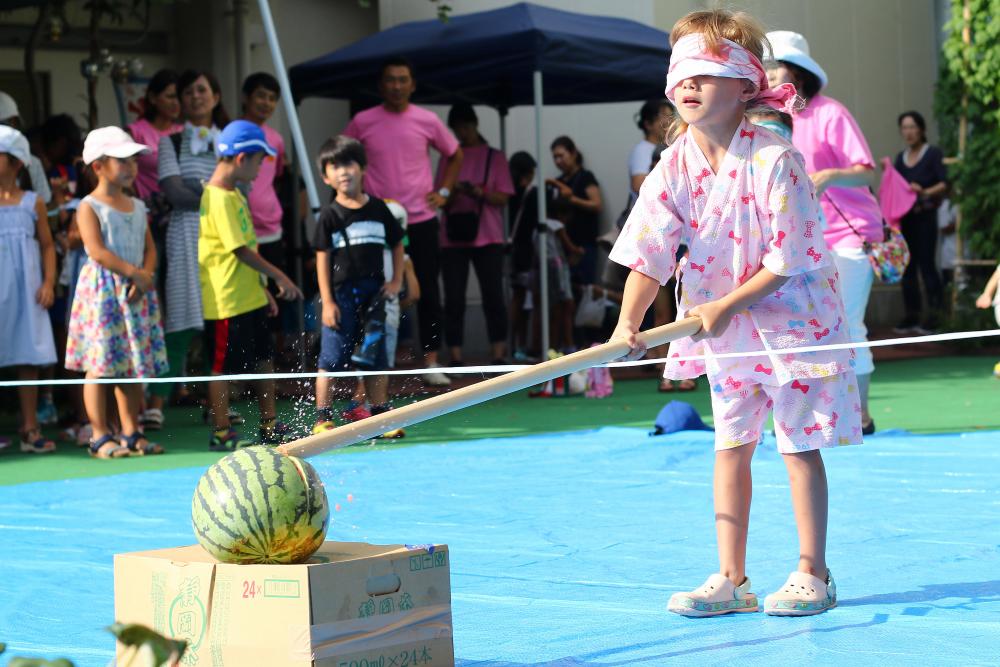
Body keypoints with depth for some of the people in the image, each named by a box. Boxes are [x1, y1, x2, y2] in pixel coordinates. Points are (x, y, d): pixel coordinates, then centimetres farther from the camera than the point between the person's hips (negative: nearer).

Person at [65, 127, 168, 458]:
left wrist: (145, 277, -8)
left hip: (136, 291, 7)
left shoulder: (137, 207, 14)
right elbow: (97, 251, -16)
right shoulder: (89, 207, -6)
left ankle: (131, 432, 14)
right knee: (100, 364, -6)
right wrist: (134, 273, -20)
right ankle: (100, 436, -2)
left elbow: (149, 247, 11)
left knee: (136, 363, 8)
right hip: (102, 291, -7)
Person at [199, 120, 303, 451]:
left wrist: (263, 289, 19)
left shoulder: (235, 195, 14)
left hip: (249, 298, 10)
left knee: (263, 359, 14)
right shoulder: (218, 198, -18)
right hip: (226, 302, -10)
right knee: (223, 367, -1)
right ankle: (221, 433, 6)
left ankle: (270, 426, 22)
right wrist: (278, 276, -14)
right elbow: (240, 250, -20)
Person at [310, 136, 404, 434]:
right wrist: (327, 301, -10)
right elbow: (323, 258, -5)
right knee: (332, 358, -2)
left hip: (373, 294, 3)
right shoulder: (330, 215, -4)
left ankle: (380, 416, 18)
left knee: (375, 358, 9)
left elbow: (396, 244, 15)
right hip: (342, 294, -3)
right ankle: (322, 417, 3)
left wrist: (396, 281, 5)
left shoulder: (378, 209, 6)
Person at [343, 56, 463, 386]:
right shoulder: (363, 122, -1)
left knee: (428, 293, 2)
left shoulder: (427, 121, 1)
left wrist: (443, 191, 5)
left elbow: (454, 155, 16)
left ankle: (431, 363, 9)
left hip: (421, 220, 1)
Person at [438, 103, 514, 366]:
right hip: (452, 238, 1)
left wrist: (479, 192, -16)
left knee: (493, 296, -4)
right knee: (454, 299, -2)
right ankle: (456, 358, -1)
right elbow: (441, 201, 7)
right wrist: (454, 193, -15)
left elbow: (503, 198, 1)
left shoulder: (495, 157, 7)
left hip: (487, 238, -1)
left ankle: (498, 356, -2)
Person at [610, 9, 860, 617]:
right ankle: (731, 579, 13)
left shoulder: (774, 161, -21)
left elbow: (787, 260, -19)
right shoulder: (674, 167, -8)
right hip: (724, 330, 5)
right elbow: (649, 255, -12)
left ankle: (813, 574, 11)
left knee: (799, 444, 1)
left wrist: (726, 307, -21)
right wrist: (629, 322, -25)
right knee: (731, 445, 7)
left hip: (790, 315, -5)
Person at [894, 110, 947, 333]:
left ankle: (935, 315, -7)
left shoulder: (933, 154, -3)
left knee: (927, 264, -10)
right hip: (904, 217, 6)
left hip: (925, 216, -6)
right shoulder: (901, 157, 15)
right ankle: (911, 317, 11)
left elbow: (944, 184, -11)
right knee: (907, 267, 6)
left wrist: (925, 192, -26)